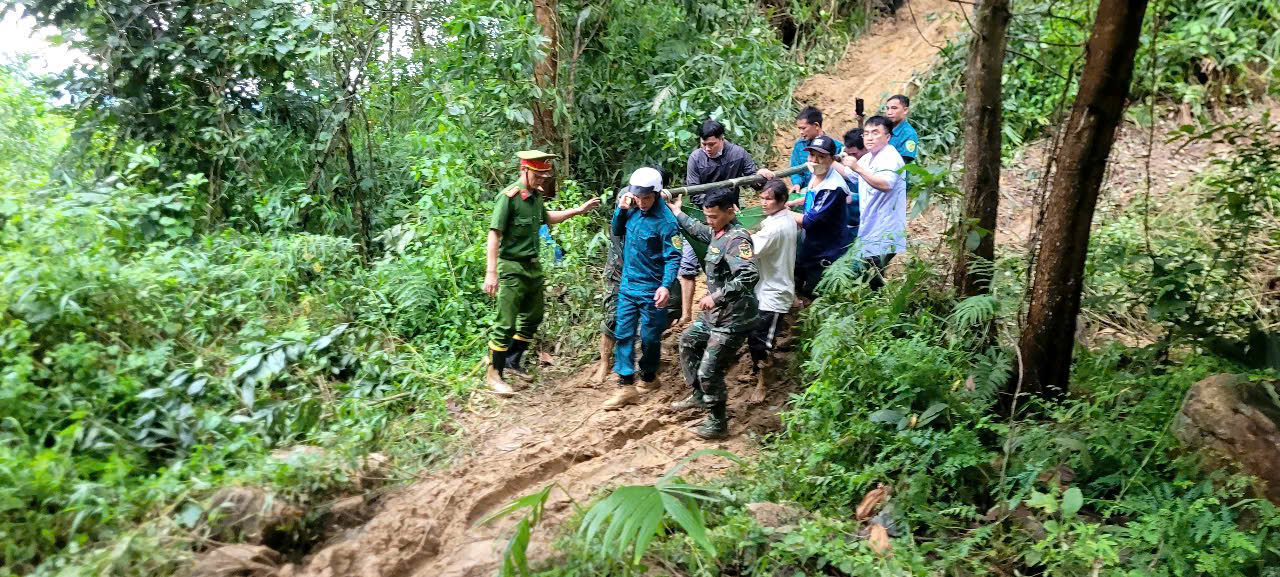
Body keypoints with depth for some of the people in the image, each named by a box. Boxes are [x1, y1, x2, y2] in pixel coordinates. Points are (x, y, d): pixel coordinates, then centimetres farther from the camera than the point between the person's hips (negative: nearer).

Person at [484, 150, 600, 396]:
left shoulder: (536, 195, 6)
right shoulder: (509, 197, -18)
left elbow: (546, 218, 28)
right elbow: (494, 235, -21)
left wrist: (578, 210, 24)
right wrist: (491, 272, -25)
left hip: (533, 266, 9)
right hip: (512, 268, -8)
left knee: (533, 317, 18)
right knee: (506, 323, -4)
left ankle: (512, 361, 33)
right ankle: (494, 374, 8)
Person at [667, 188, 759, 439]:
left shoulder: (737, 238, -23)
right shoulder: (717, 232, 6)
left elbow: (749, 276, -36)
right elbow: (699, 231, 32)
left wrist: (717, 296, -37)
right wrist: (677, 213, 38)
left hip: (732, 319, -11)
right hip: (714, 314, 11)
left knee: (709, 371, -6)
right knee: (688, 342, 27)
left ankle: (718, 423, 13)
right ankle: (698, 395, 42)